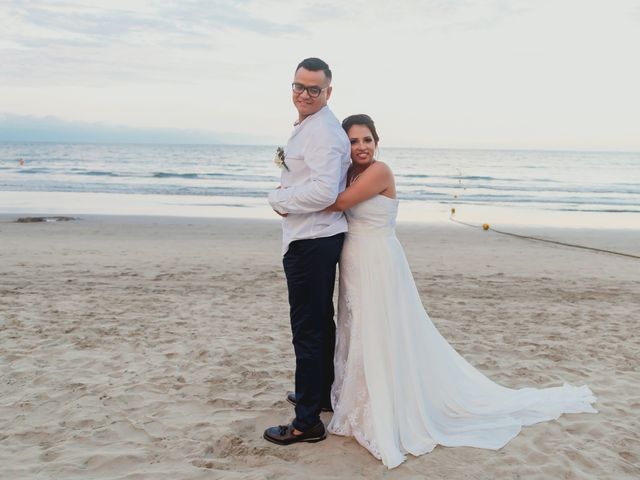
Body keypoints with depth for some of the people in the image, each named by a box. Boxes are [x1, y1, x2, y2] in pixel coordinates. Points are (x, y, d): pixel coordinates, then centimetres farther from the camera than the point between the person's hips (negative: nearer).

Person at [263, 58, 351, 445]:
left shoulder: (323, 132, -18)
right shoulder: (308, 126, 16)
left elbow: (324, 192, -29)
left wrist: (278, 199, -14)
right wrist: (287, 192, 12)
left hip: (312, 242, -11)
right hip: (315, 239, 11)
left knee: (308, 329, -4)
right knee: (321, 322, 22)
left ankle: (308, 423, 6)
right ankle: (321, 393, 39)